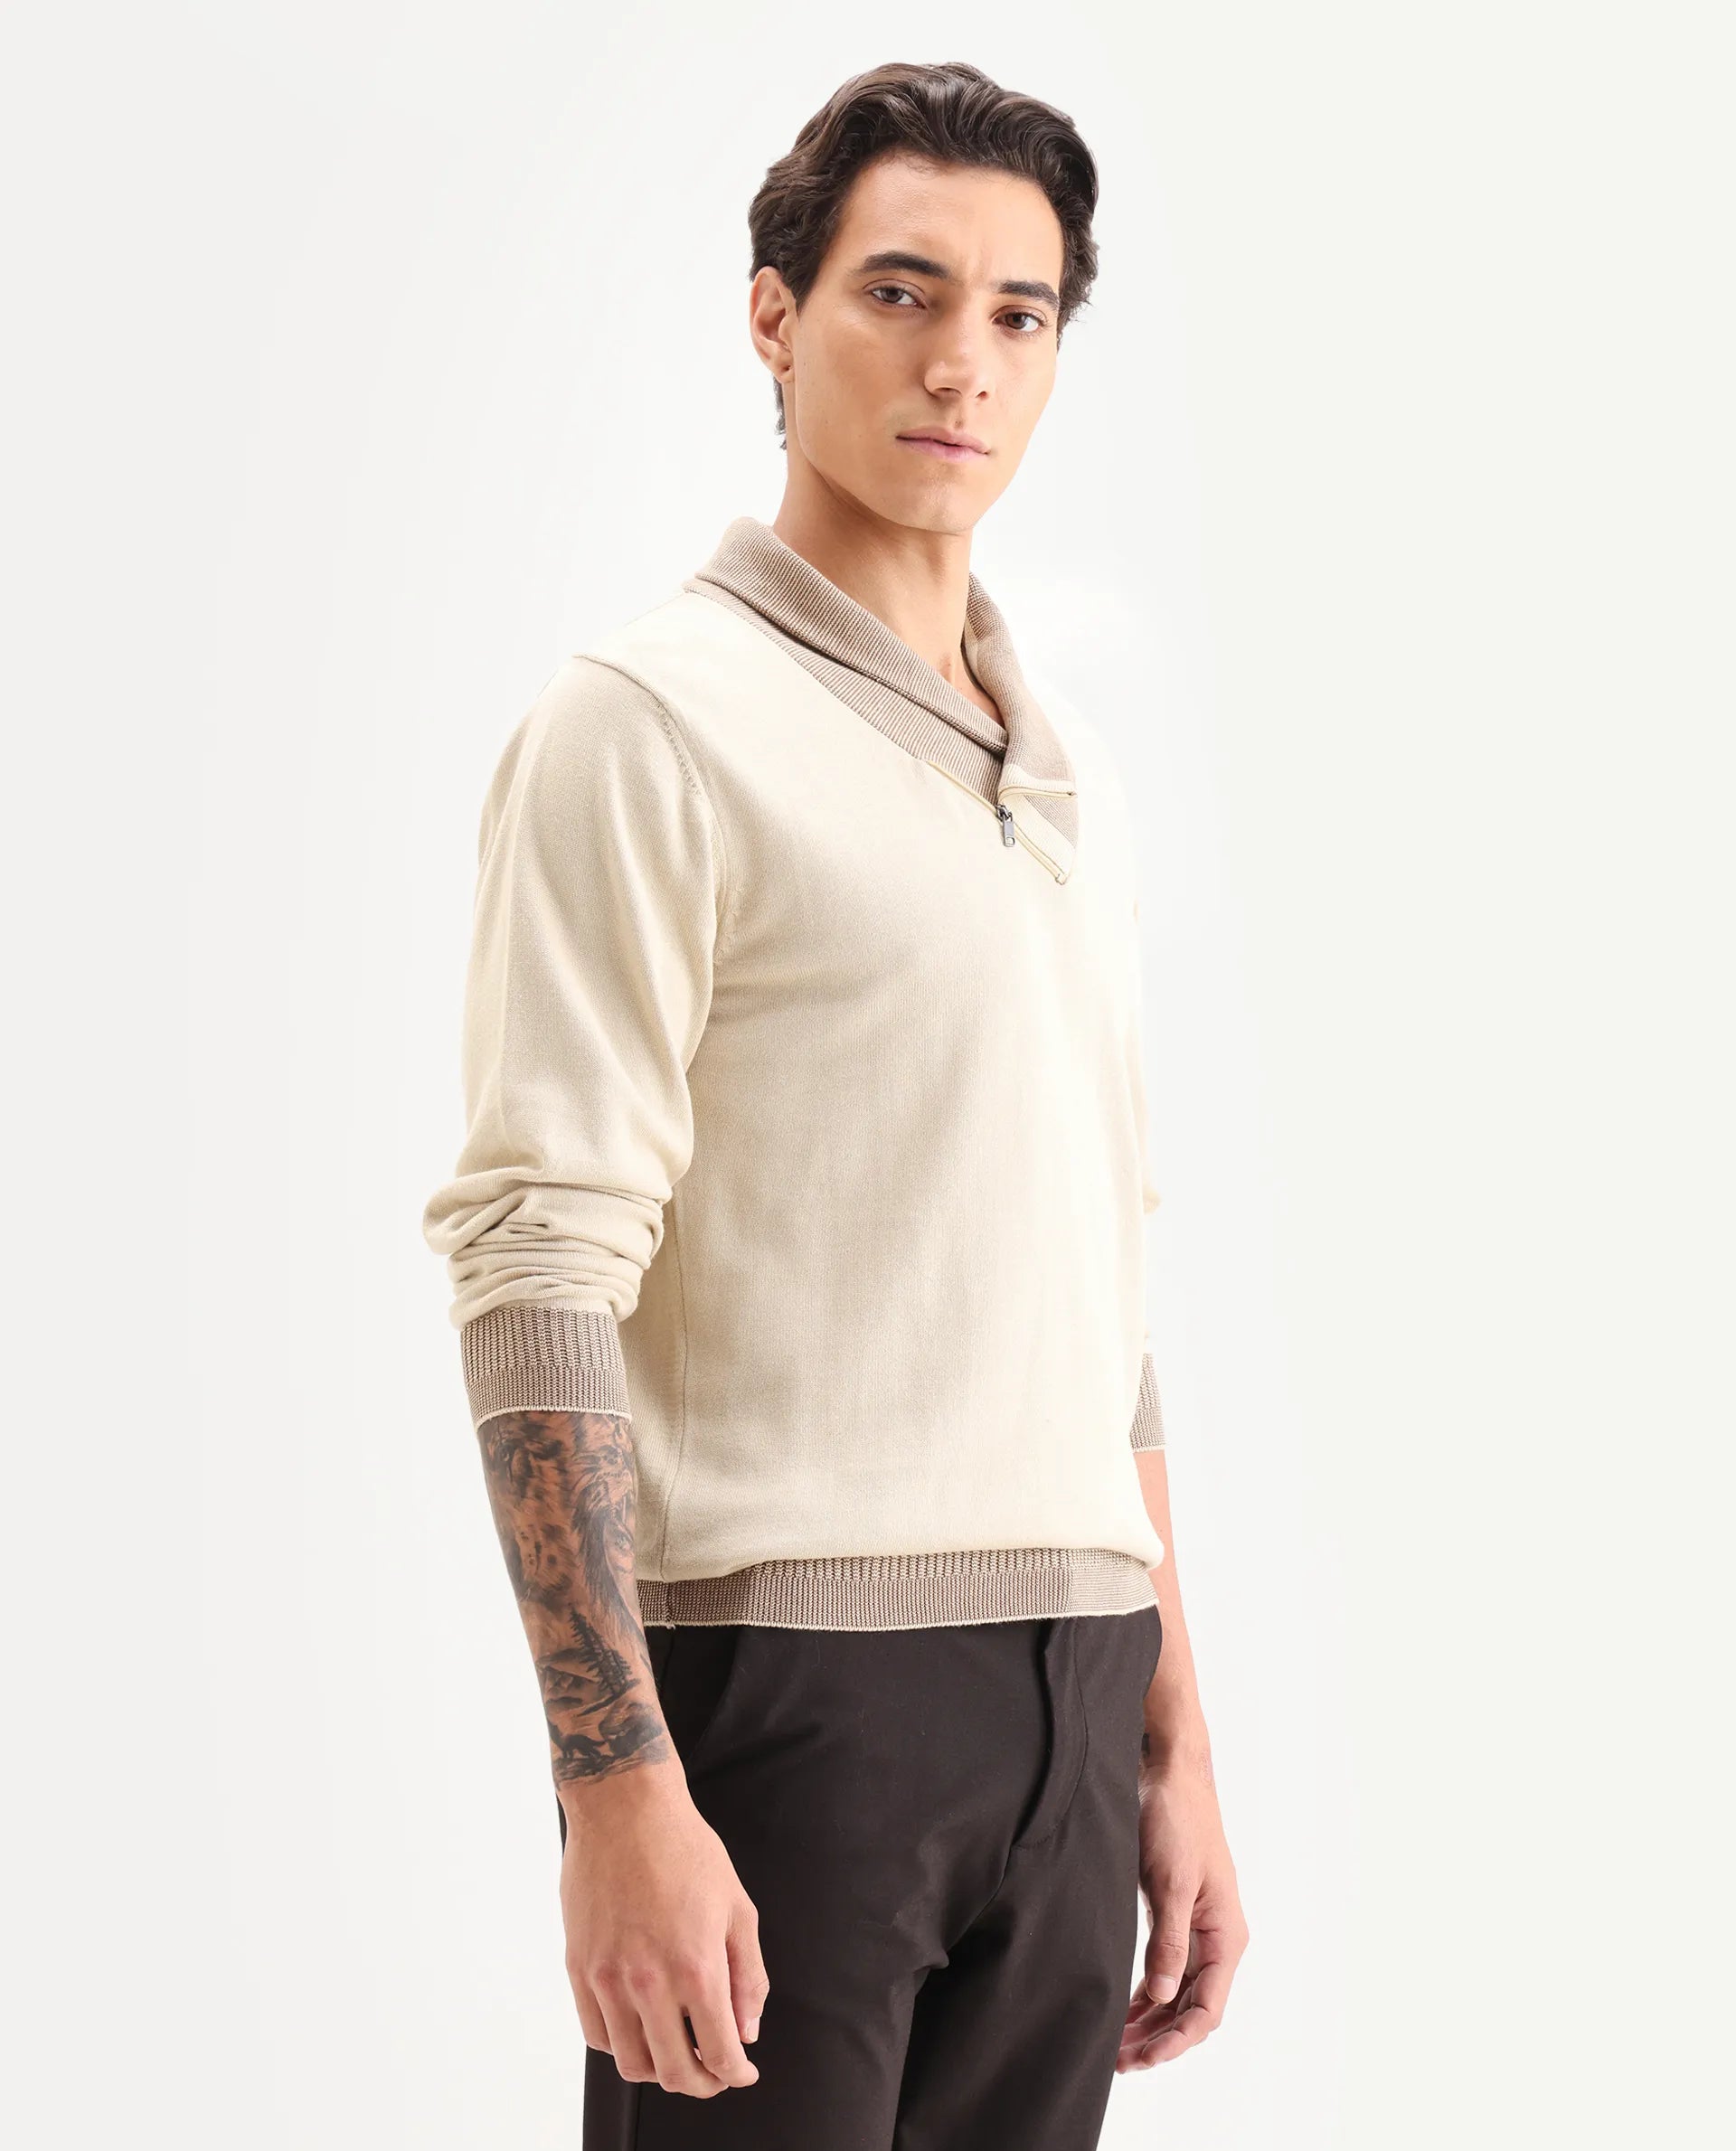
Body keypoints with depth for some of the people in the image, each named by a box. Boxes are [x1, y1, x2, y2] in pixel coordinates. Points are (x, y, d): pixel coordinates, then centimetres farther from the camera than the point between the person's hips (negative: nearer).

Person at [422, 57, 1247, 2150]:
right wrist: (622, 1789, -20)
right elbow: (536, 1269, -14)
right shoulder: (652, 721, -6)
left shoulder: (1067, 763, 16)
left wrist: (1175, 1742, 16)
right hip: (780, 1667, -6)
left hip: (1065, 1682, 7)